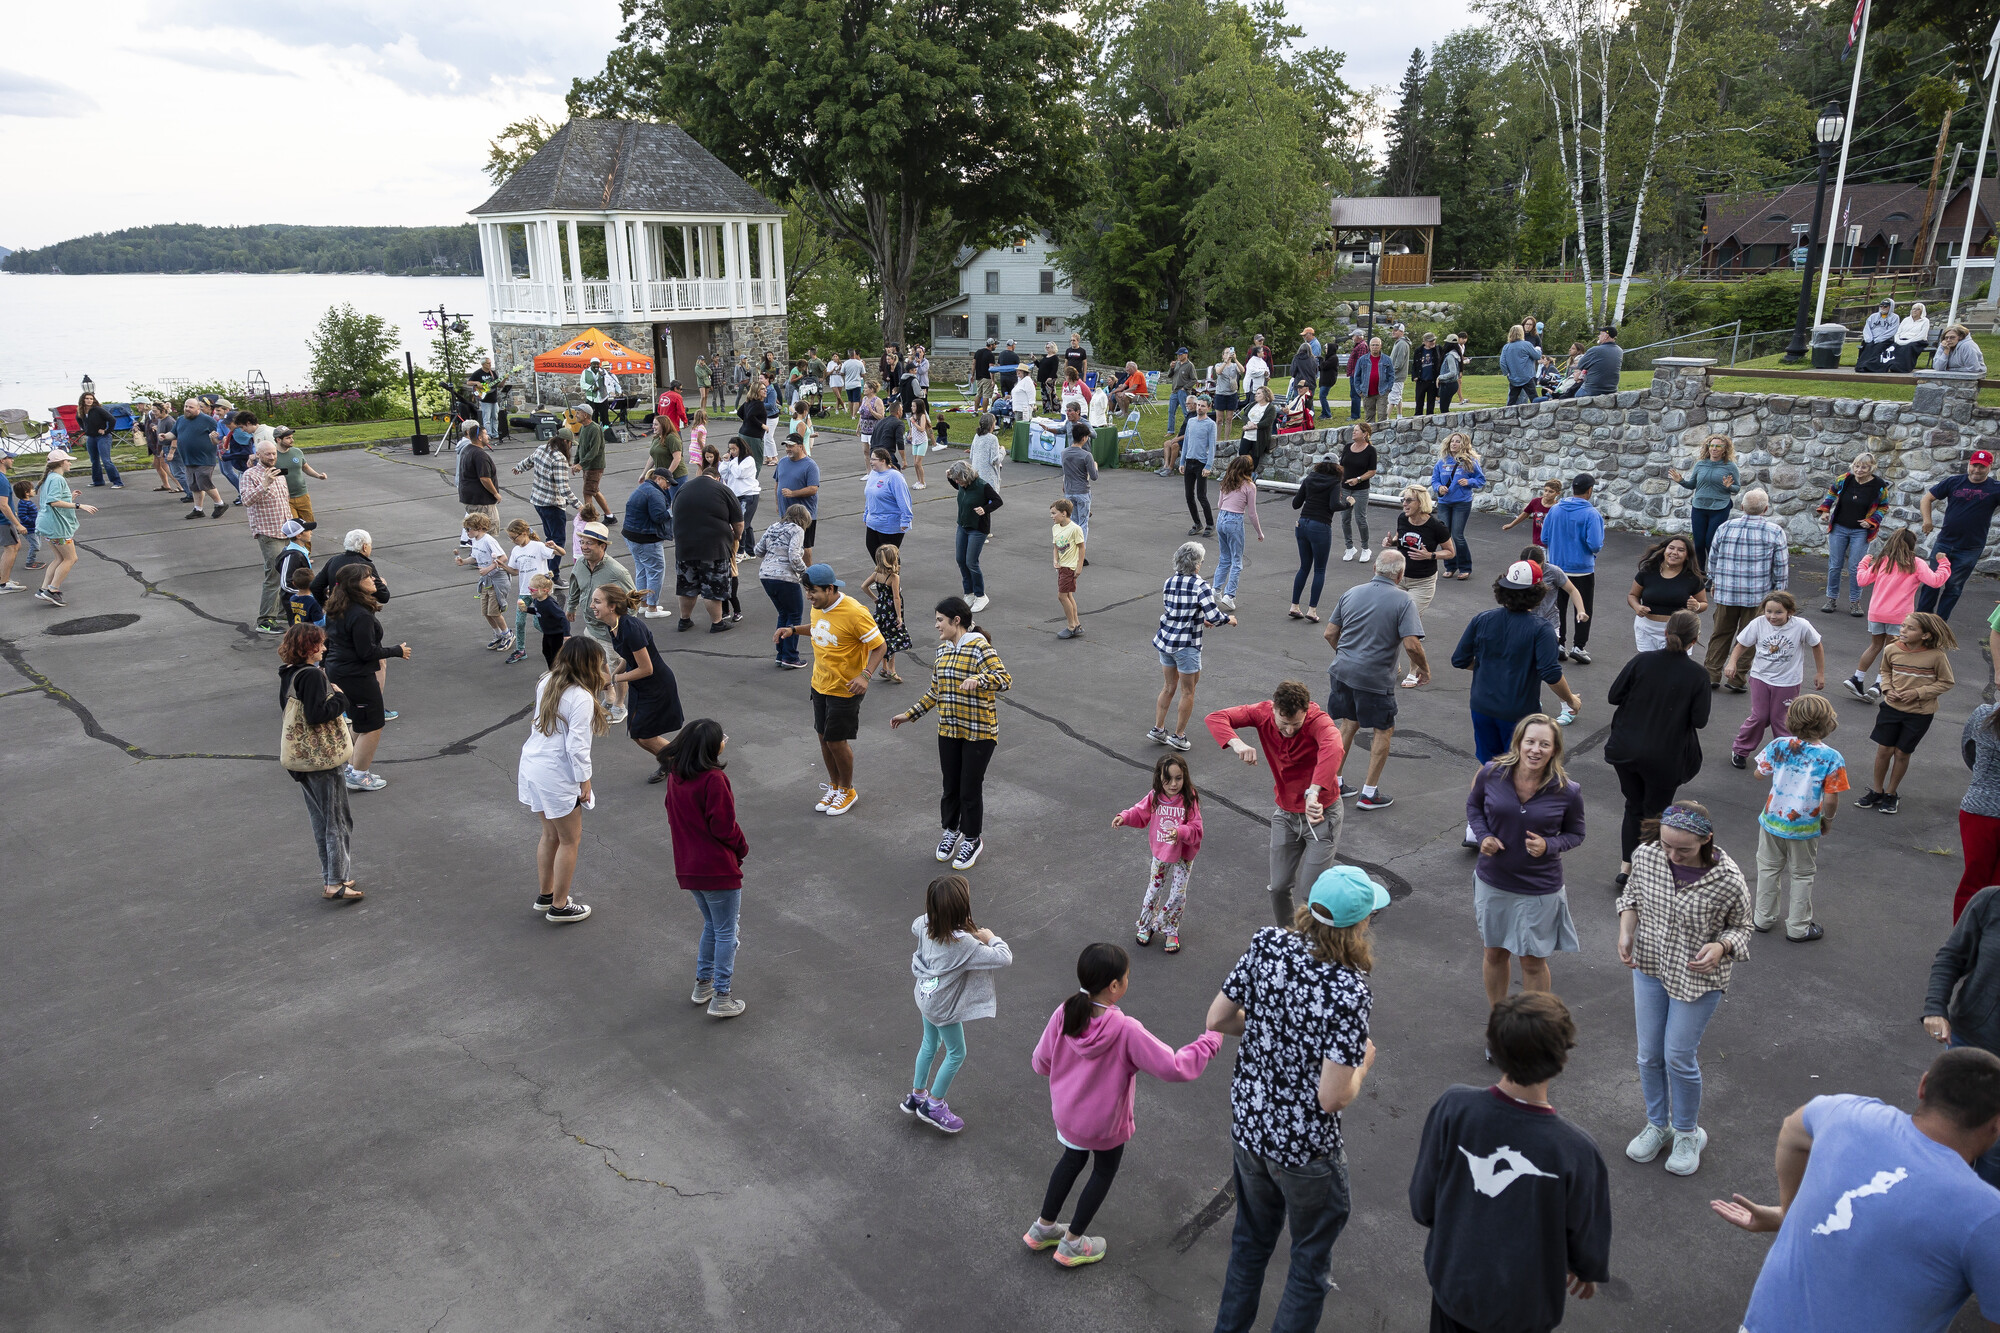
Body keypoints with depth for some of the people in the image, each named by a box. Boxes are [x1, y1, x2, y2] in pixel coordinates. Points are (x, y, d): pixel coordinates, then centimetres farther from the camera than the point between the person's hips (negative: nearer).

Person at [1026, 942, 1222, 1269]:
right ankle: (1071, 1245, 40)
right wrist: (1211, 1039, -19)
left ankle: (1042, 1229, 48)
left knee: (1071, 1160, 32)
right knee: (1104, 1172, 25)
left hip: (1066, 1114, 4)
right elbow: (1175, 1068, -32)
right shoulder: (1126, 1031, -35)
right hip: (1105, 1125, -4)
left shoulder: (1064, 1014, -21)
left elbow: (1041, 1063, -8)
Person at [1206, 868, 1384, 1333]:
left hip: (1247, 1125, 6)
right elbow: (1333, 1098, -25)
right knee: (1310, 1260, 20)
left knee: (1250, 1240, 28)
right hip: (1305, 1148, -6)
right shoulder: (1348, 994, -29)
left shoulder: (1266, 943, -13)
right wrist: (1364, 1062, -6)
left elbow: (1217, 1019, -4)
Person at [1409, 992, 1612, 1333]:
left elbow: (1422, 1204, -11)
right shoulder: (1576, 1151, -29)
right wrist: (1588, 1272, 13)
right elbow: (1589, 1240, -10)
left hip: (1452, 1283, 1)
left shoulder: (1453, 1107, -25)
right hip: (1524, 1303, -1)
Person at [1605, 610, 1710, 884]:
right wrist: (1679, 707, 6)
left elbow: (1614, 696, -6)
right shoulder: (1697, 675, -13)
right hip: (1664, 757, -2)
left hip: (1626, 749, 2)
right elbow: (1699, 720, -12)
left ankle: (1626, 865, 22)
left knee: (1633, 806, 20)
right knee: (1655, 812, 16)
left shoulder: (1642, 661, -9)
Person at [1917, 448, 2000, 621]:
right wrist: (1927, 520, -6)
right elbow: (1926, 499, 6)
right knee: (1931, 582, 5)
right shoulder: (1954, 482, 1)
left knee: (1953, 587, 5)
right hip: (1944, 543, 1)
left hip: (1970, 549, -1)